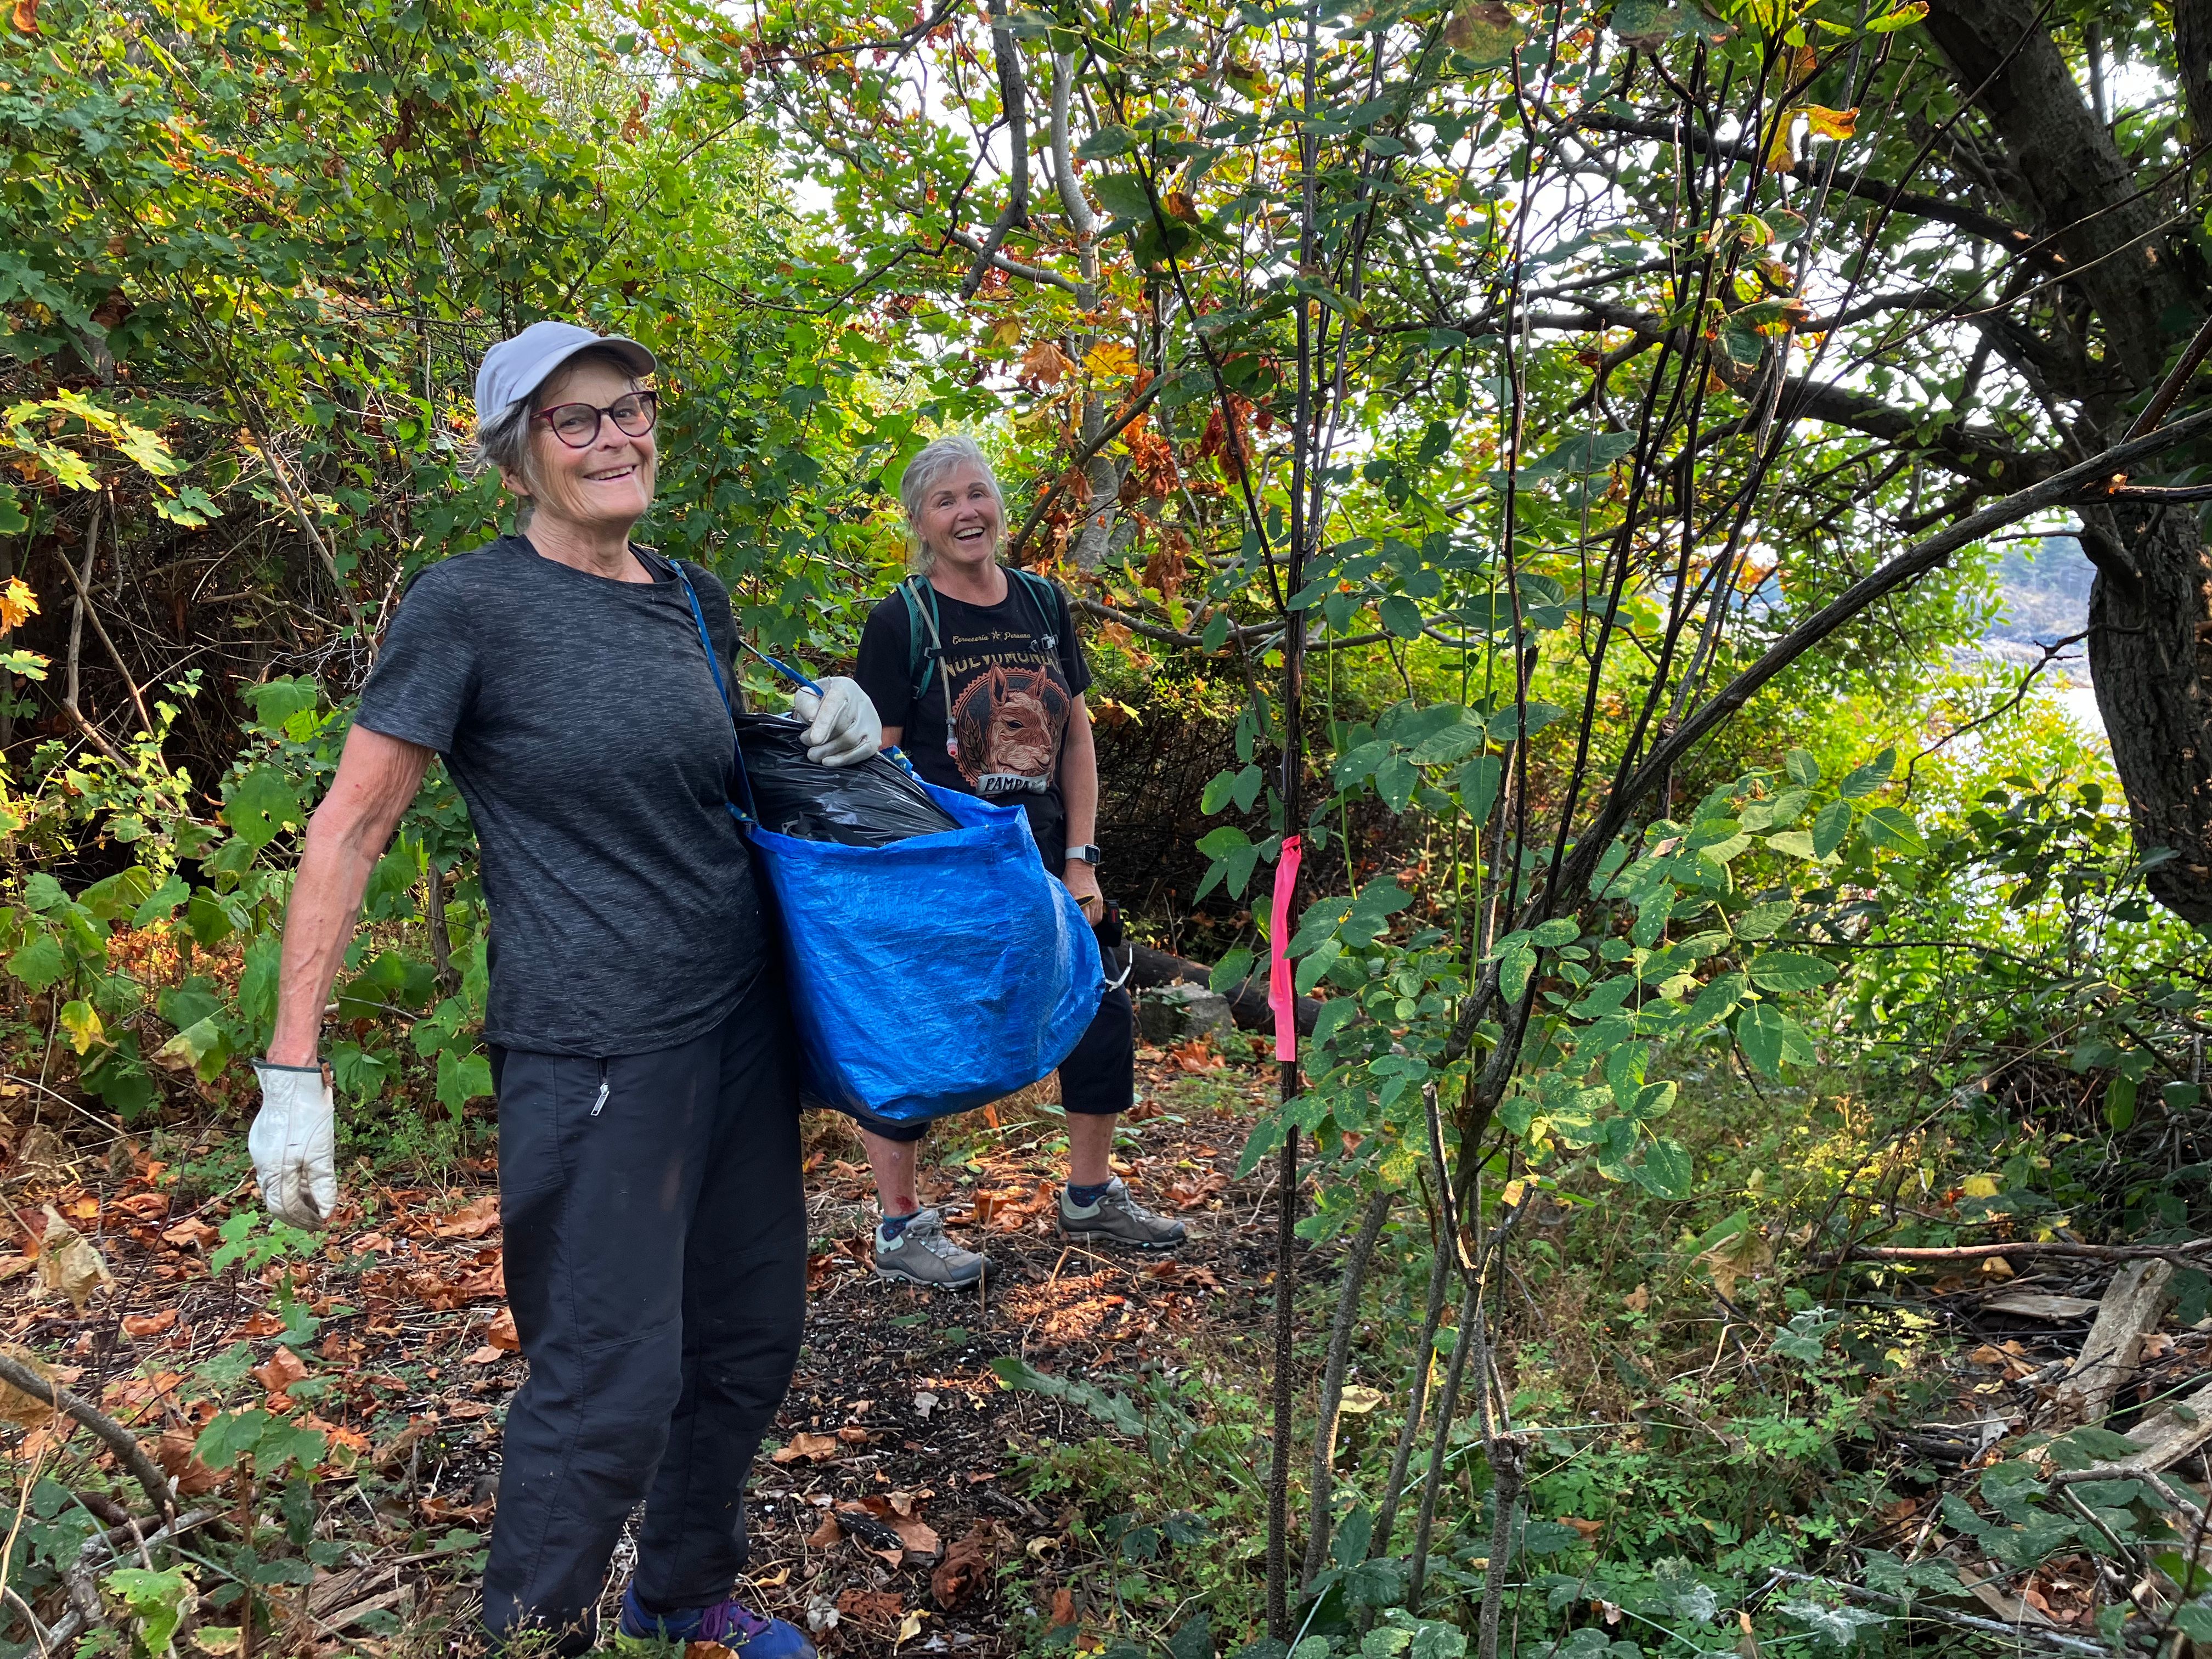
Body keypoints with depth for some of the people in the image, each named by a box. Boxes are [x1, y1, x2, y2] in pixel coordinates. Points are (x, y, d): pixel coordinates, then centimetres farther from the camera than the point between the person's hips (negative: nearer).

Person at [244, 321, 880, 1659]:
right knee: (610, 1386, -3)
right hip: (592, 1049, -7)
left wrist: (833, 723, 4)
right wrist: (295, 1072, -14)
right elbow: (350, 829, -10)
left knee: (751, 1339, 16)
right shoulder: (470, 606, -10)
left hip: (742, 1022, 7)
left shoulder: (694, 597, 9)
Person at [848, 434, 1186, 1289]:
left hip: (1038, 861, 6)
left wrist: (1080, 859, 3)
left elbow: (1076, 735, 9)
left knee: (1103, 1010, 9)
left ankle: (1091, 1194, 29)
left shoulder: (1043, 603, 6)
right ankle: (899, 1226, 18)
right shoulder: (900, 621, -9)